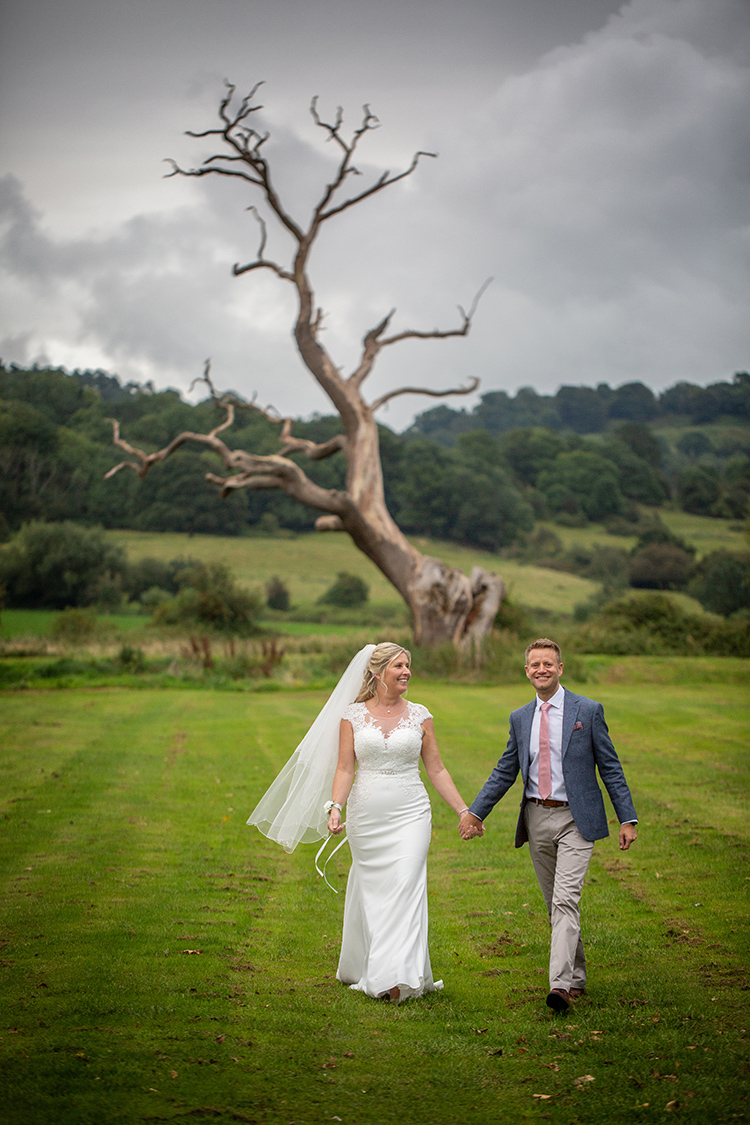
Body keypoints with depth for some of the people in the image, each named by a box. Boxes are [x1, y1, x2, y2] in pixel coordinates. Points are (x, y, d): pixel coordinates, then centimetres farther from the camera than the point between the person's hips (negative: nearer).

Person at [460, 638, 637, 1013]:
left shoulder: (588, 711, -2)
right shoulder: (519, 718, 9)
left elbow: (610, 767, -1)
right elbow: (504, 772, 15)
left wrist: (627, 818, -6)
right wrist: (475, 812, 8)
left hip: (575, 818, -5)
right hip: (537, 818, 5)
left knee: (565, 900, -16)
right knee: (555, 904, 11)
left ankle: (560, 985, -21)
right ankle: (576, 977, 24)